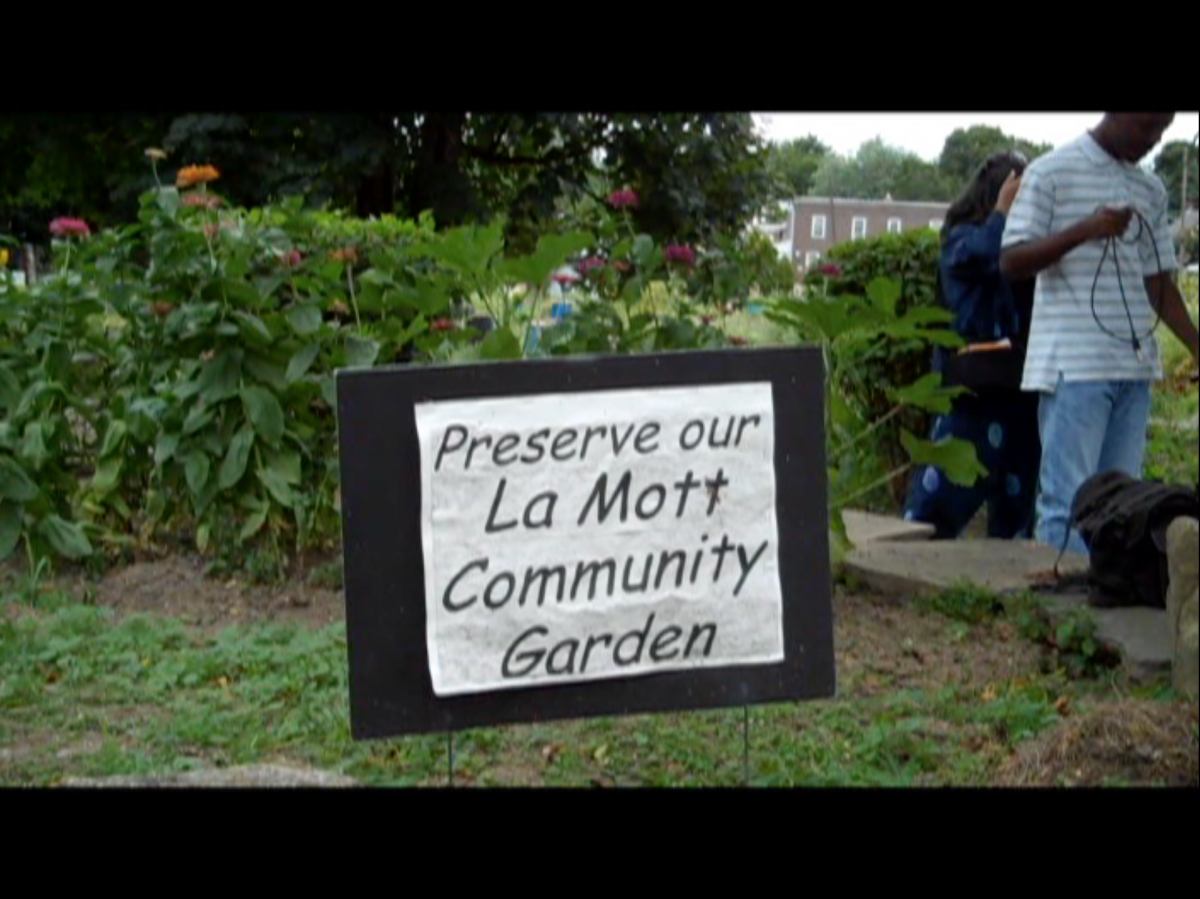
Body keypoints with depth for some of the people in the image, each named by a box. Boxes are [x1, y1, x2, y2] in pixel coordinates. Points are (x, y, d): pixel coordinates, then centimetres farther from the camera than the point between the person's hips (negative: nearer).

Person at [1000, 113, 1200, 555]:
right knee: (1069, 500, -8)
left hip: (1134, 368, 6)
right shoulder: (1052, 173, -1)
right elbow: (1012, 261, -6)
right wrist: (1085, 229, -18)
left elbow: (1159, 282, 19)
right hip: (1073, 367, -6)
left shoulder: (1151, 190, 17)